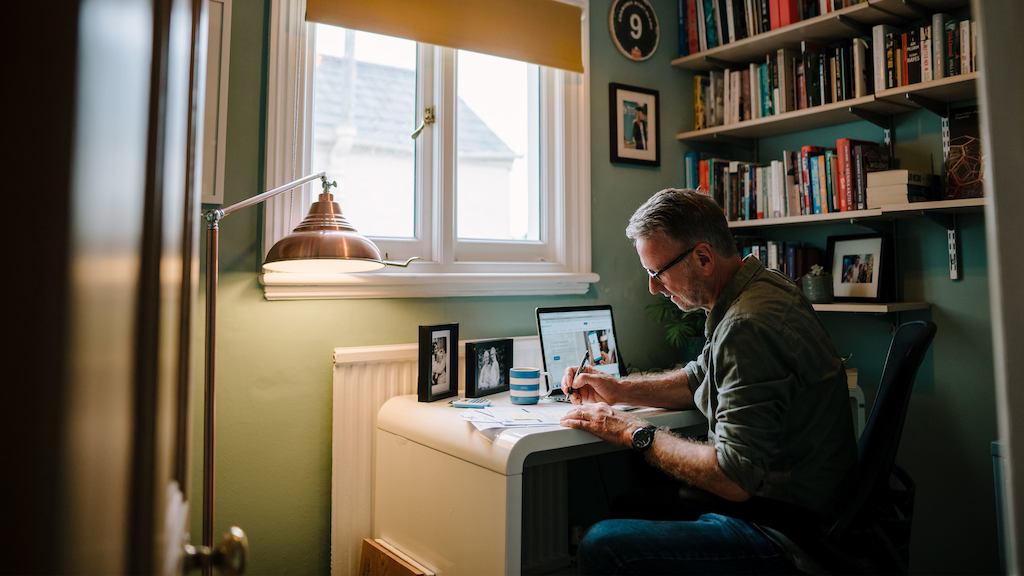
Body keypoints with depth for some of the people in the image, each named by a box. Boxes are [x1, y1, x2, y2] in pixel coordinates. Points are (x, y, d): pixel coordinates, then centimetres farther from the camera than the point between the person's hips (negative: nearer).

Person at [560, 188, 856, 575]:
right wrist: (620, 389, 6)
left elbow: (735, 478, -27)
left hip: (780, 530, -10)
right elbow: (700, 379, 19)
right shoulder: (760, 287, 6)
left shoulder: (749, 326, -28)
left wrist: (635, 433, -16)